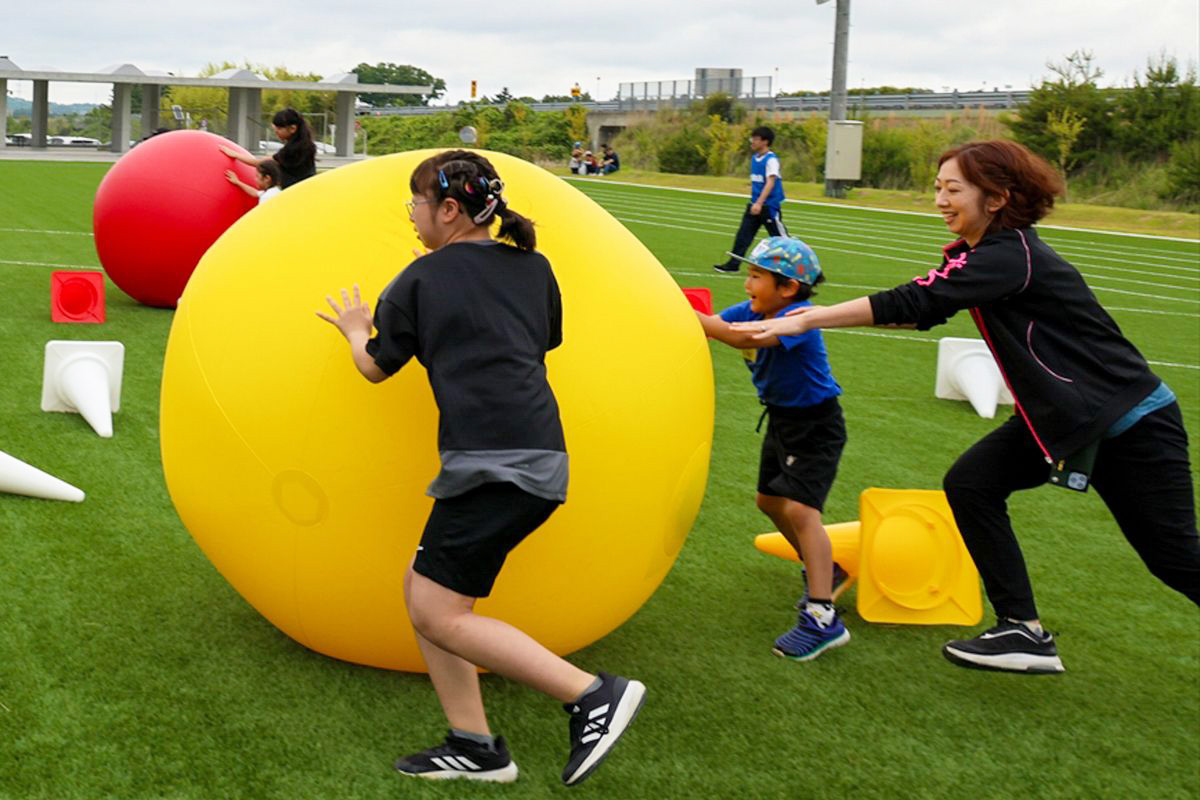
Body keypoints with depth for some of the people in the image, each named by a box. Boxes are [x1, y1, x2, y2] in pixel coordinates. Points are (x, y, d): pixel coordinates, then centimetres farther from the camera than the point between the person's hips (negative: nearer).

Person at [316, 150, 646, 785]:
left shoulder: (422, 278, 2)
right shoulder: (532, 266, 17)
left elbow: (375, 366, 14)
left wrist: (354, 328, 35)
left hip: (491, 463, -8)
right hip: (538, 454, 8)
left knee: (439, 614, -6)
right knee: (421, 589, 14)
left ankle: (595, 695, -10)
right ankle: (474, 746, 12)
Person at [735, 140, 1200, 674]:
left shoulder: (1010, 256, -25)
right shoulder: (978, 253, 3)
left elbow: (911, 302, -31)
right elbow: (924, 311, 12)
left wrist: (802, 321, -30)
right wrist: (824, 316, 0)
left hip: (1130, 424, -9)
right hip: (1059, 415, 9)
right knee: (970, 484, -4)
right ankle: (1024, 631, 2)